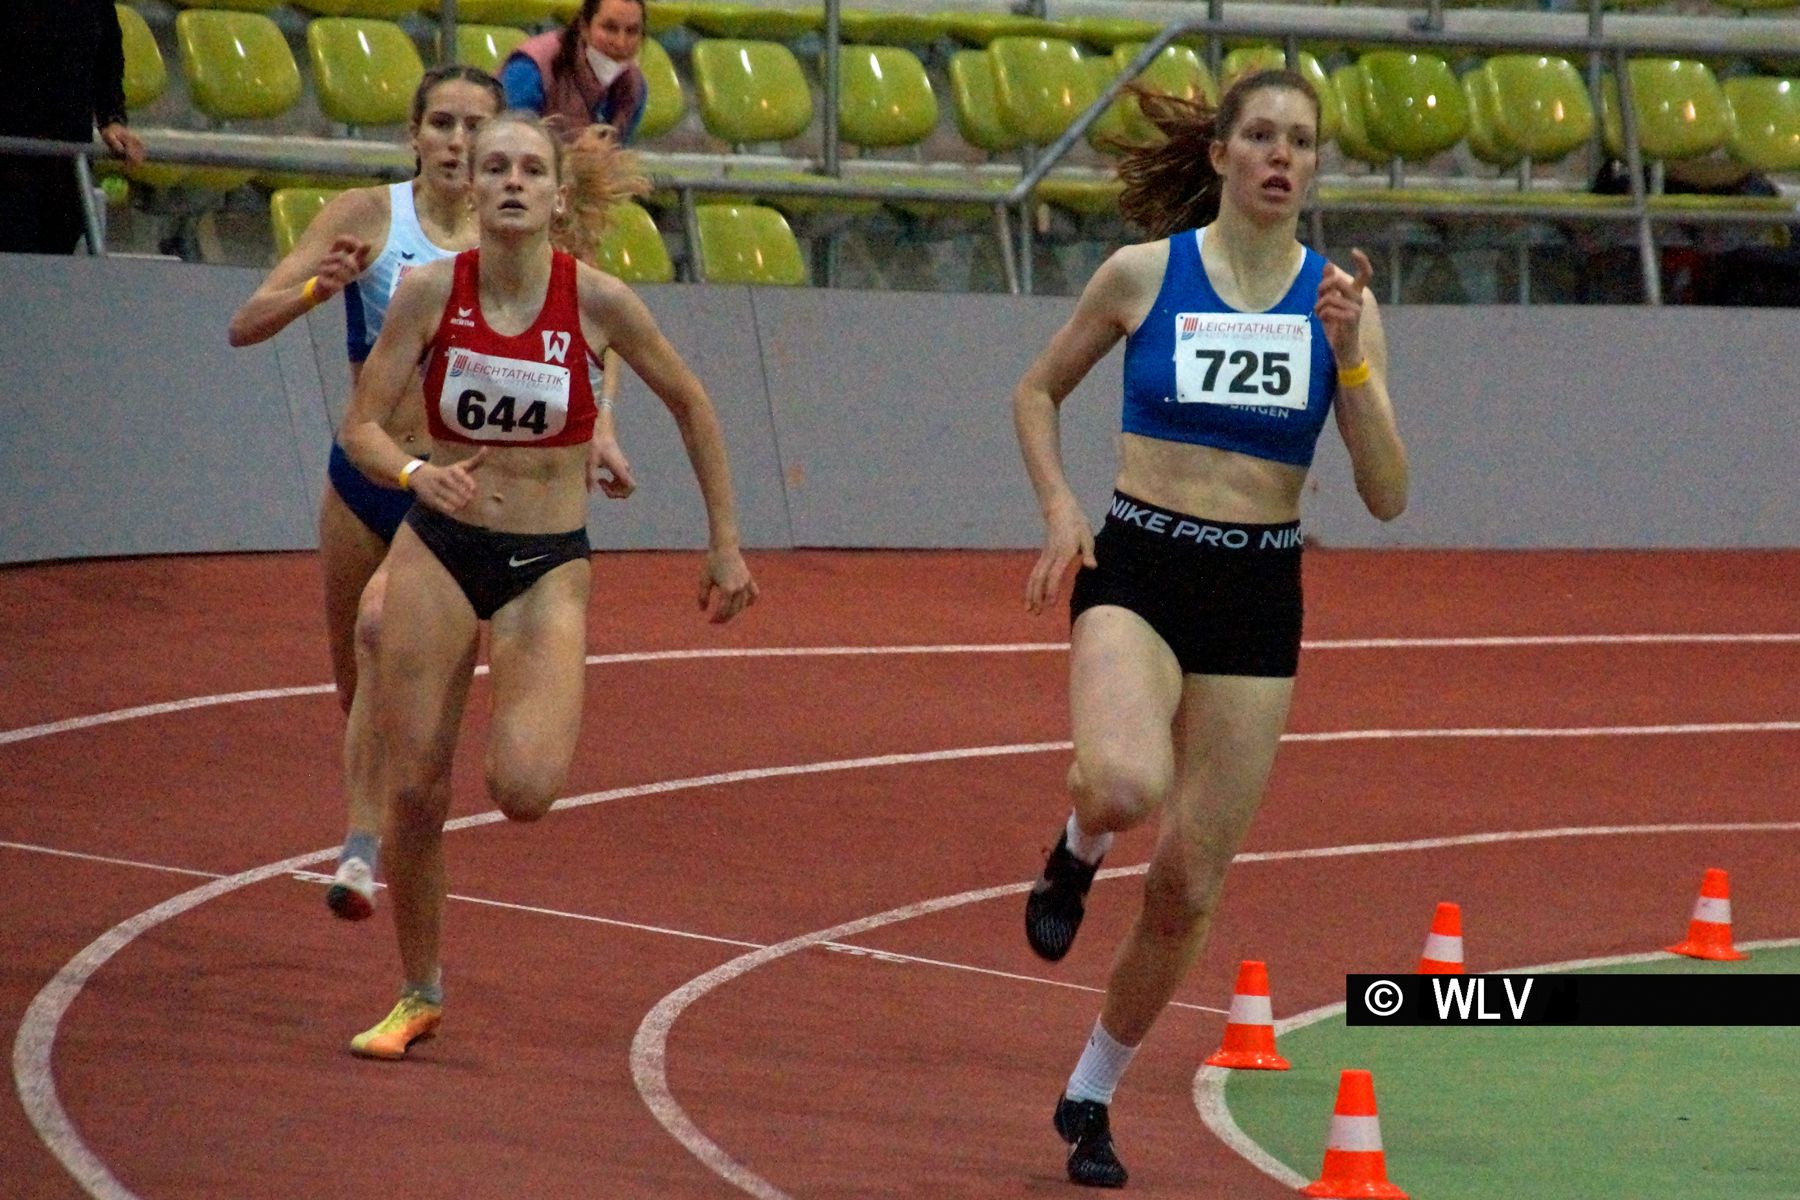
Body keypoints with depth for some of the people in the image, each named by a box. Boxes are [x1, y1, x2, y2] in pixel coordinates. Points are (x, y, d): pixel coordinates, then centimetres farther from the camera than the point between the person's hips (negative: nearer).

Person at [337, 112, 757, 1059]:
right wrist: (417, 474, -29)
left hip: (548, 564, -1)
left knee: (524, 790, -20)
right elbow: (361, 427, -7)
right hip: (437, 551, 1)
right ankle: (419, 994, 19)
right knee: (413, 791, -2)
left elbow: (688, 405, 6)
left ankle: (536, 722, 19)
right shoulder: (430, 291, -7)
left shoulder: (596, 301, -9)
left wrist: (725, 544, 9)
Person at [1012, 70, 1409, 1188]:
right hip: (1139, 572, -2)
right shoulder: (1144, 273, -1)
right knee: (1126, 784, -33)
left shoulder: (1341, 302, 2)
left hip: (1259, 596, 2)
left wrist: (1349, 360, -14)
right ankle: (1079, 848, 5)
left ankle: (1092, 1097, 25)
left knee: (1187, 885, 4)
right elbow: (1039, 392, 14)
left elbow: (1387, 496, -2)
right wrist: (1060, 506, -2)